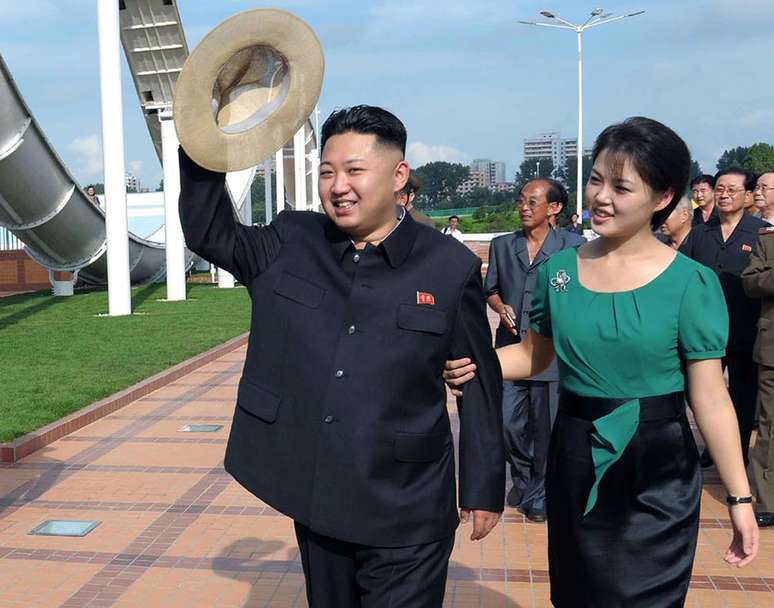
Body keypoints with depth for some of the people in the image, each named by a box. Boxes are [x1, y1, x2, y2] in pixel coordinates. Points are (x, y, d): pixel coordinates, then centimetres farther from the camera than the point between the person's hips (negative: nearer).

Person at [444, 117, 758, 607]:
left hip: (656, 472, -4)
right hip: (574, 464, 4)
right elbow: (534, 354, 10)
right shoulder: (558, 270, -1)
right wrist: (475, 364, -8)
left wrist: (740, 497, -11)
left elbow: (711, 398, -11)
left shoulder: (691, 283, -12)